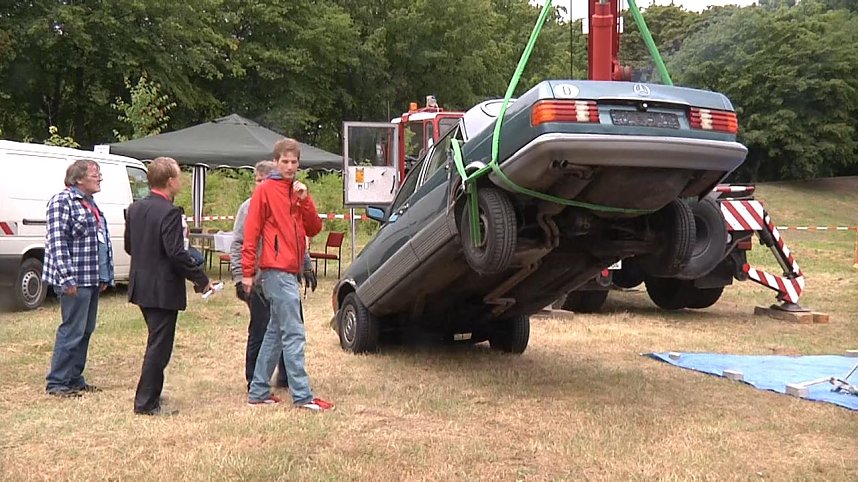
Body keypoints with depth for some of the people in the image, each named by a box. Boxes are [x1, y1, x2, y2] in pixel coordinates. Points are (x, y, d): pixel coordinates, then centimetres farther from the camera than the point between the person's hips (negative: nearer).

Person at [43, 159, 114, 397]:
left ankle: (74, 378, 22)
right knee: (72, 331, -6)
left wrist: (105, 276, 17)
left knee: (86, 330, 13)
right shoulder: (62, 201, -11)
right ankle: (57, 382, 3)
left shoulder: (90, 203, 17)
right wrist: (67, 277, -21)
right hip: (75, 280, -9)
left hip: (93, 279, 9)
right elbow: (57, 242, -17)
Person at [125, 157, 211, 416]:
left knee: (157, 342, 22)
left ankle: (150, 394, 31)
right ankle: (146, 403, 8)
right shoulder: (169, 212, -19)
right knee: (159, 346, 1)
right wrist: (201, 279, -14)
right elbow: (177, 254, -23)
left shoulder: (136, 208, 7)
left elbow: (129, 246, 15)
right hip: (163, 290, -9)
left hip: (141, 286, 9)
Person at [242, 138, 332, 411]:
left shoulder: (298, 192, 17)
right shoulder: (265, 190, -5)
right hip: (277, 271, -8)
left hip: (290, 271, 8)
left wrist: (304, 201, -4)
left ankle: (258, 392, 20)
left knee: (276, 332, 12)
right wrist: (247, 272, -11)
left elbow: (313, 229, 10)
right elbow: (251, 233, -8)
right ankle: (302, 396, -8)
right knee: (294, 334, -10)